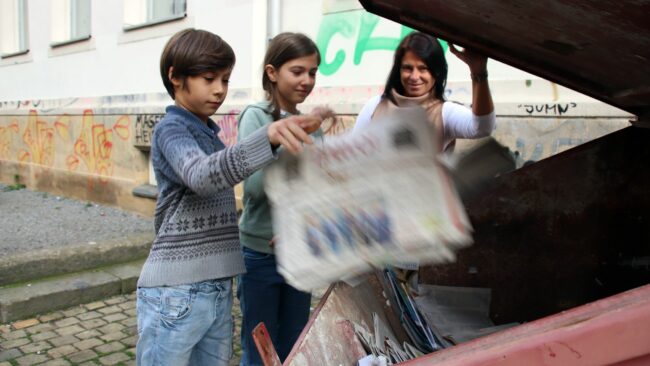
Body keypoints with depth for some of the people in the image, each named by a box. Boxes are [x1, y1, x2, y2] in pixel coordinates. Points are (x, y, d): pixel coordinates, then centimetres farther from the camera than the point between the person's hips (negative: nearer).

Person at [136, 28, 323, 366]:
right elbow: (200, 175, -33)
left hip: (218, 290, 8)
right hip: (177, 293, -8)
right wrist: (267, 137, -47)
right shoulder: (171, 129, -11)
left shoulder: (208, 133, 15)